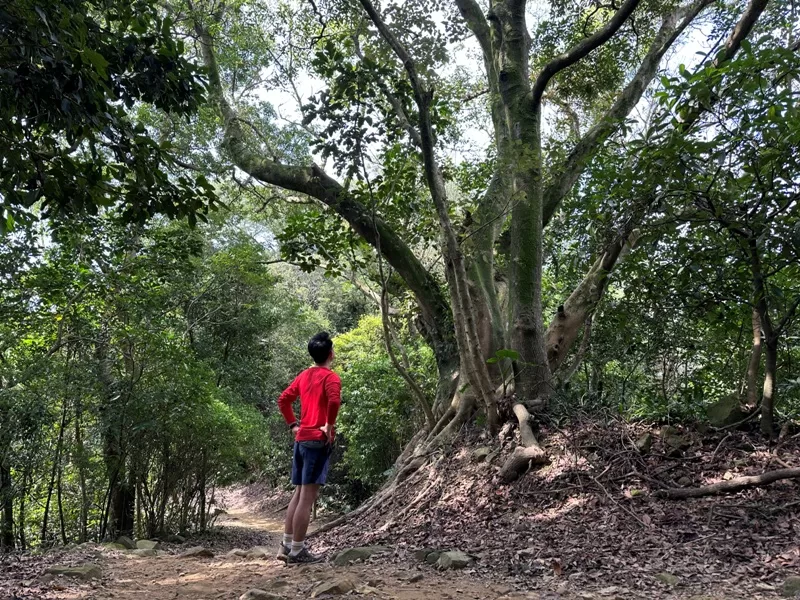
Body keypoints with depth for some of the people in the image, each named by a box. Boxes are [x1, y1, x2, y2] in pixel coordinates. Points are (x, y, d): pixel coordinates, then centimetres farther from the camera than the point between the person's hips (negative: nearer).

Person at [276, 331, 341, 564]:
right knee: (308, 497, -4)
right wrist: (329, 426, -16)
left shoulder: (303, 376, 14)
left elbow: (283, 399, 18)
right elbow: (334, 400, -28)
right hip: (318, 440, -8)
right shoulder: (330, 377, -9)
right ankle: (296, 551, 0)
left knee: (299, 494, 15)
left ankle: (286, 546, 18)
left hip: (301, 439, 8)